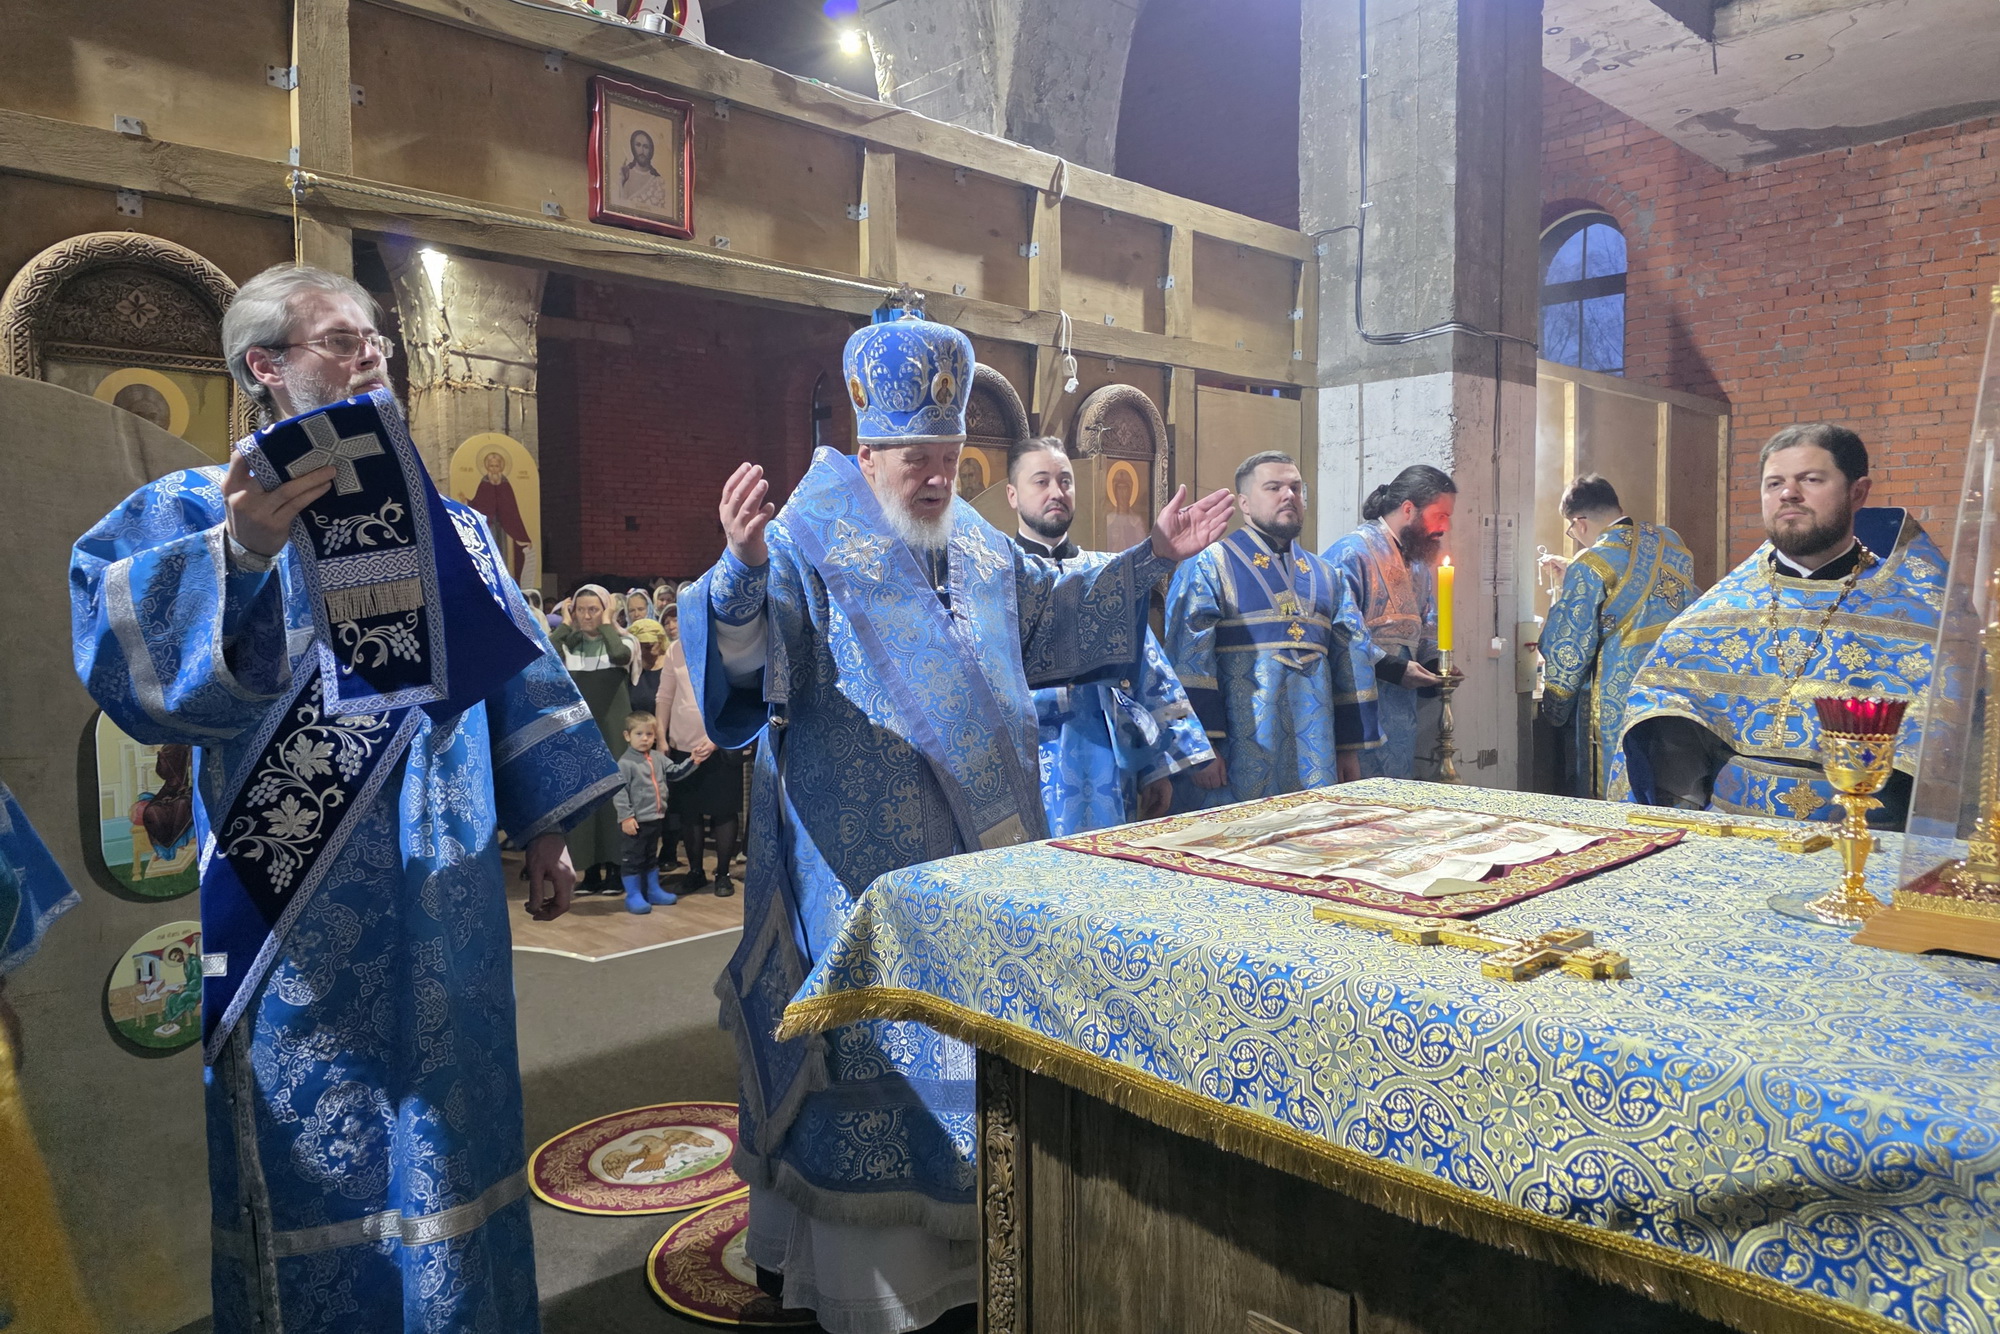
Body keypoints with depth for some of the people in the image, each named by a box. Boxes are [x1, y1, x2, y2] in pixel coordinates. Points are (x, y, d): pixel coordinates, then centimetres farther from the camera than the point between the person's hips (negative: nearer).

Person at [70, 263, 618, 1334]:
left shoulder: (447, 523, 12)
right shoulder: (202, 510, -1)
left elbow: (513, 676, 13)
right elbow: (108, 638, -19)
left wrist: (544, 830, 10)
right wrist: (242, 553, -36)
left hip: (440, 903, 4)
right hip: (296, 915, -4)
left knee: (442, 1141, 14)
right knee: (310, 1150, 8)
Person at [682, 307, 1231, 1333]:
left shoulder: (977, 545, 12)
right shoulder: (811, 541, -11)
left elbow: (1055, 616, 25)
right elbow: (747, 639, -27)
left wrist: (1151, 558, 20)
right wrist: (743, 567, -48)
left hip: (980, 840, 7)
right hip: (865, 853, -7)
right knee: (881, 1033, 0)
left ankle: (961, 1234, 37)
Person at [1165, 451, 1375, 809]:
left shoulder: (1323, 575, 16)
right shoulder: (1209, 567, -3)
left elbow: (1346, 662, 17)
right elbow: (1189, 661, -11)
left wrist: (1350, 748, 13)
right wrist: (1202, 747, -18)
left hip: (1313, 753, 6)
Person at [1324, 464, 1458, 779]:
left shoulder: (1419, 560, 18)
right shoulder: (1352, 552, -13)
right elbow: (1342, 632, -21)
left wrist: (1434, 665, 4)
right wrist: (1394, 669, -20)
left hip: (1401, 714, 9)